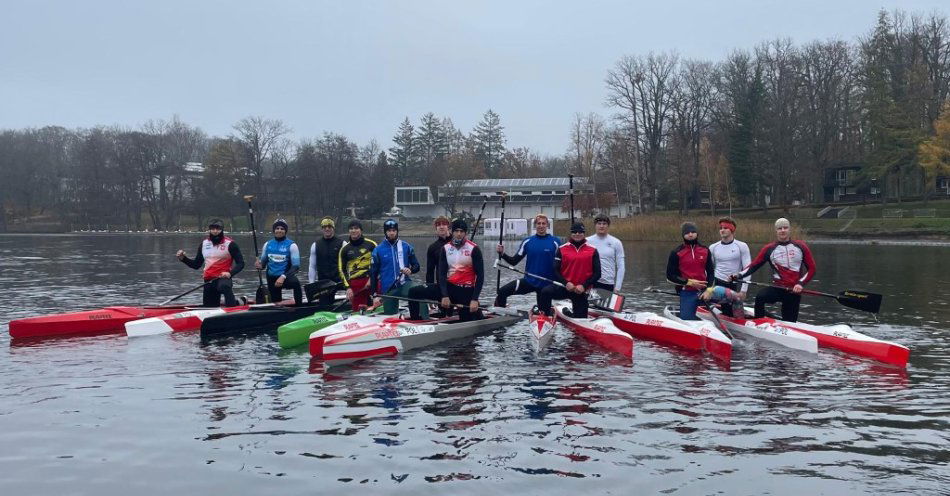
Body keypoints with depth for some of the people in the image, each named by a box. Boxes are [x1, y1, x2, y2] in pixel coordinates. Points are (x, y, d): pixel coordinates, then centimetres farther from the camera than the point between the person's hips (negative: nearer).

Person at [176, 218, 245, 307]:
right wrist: (183, 258, 2)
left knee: (224, 286, -41)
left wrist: (230, 273, -24)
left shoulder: (230, 244, -5)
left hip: (223, 278, -6)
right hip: (208, 281, 6)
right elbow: (196, 265, 17)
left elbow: (240, 263, -8)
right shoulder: (204, 244, 10)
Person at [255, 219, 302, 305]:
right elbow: (263, 261, 15)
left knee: (295, 282, -36)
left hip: (285, 277, -5)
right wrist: (260, 266, -11)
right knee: (276, 304, 9)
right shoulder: (268, 244, 6)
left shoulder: (291, 245, -7)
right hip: (271, 278, 5)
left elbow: (296, 266, -12)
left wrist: (283, 277, -27)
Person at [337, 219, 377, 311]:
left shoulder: (371, 244, 6)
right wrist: (347, 287, 1)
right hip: (354, 285, 2)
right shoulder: (345, 249, 11)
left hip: (372, 281, -2)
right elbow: (342, 270, 12)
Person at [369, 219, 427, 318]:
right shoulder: (378, 250, 3)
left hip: (405, 284, -1)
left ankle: (425, 321, -32)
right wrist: (375, 295, 2)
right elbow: (373, 274, 6)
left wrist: (410, 270, -13)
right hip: (388, 289, 1)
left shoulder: (406, 247, 5)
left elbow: (416, 265, 12)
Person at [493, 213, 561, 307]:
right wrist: (502, 254, -13)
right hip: (528, 280, 2)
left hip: (546, 284, -1)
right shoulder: (527, 241, 0)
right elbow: (514, 261, 3)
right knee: (502, 291, -15)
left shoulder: (555, 241, -7)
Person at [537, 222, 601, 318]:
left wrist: (584, 286, -12)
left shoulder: (592, 250, 2)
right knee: (545, 292, -26)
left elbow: (597, 273, 0)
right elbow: (555, 270, 0)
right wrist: (566, 283, -15)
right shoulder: (562, 249, 3)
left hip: (582, 291, 0)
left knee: (580, 318, 3)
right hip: (564, 287, 0)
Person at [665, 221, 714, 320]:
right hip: (687, 293, -3)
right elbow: (670, 276, -2)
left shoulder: (705, 250, 7)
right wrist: (689, 282, -11)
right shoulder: (676, 253, -3)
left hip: (703, 292, 3)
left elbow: (710, 272, 12)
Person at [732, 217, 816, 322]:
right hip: (777, 288, -1)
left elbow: (811, 269, 6)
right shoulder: (769, 249, 3)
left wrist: (801, 284, -9)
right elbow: (754, 265, -1)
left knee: (789, 323, 2)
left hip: (794, 291, 1)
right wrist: (739, 275, -17)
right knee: (760, 297, -31)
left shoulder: (800, 247, 5)